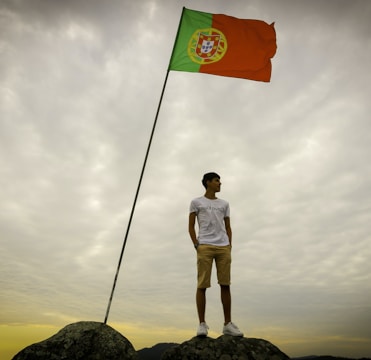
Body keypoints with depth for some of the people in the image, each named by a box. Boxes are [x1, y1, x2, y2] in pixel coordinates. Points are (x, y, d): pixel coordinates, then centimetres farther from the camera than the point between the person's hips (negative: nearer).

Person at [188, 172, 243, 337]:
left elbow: (228, 227, 18)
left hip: (223, 247, 3)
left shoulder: (224, 204, 20)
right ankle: (202, 324, 4)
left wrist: (229, 245, 4)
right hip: (204, 247, -3)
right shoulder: (196, 202, 9)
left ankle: (228, 324, 11)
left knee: (225, 284, 3)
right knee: (202, 284, -4)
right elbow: (191, 227, 6)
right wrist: (196, 245, -6)